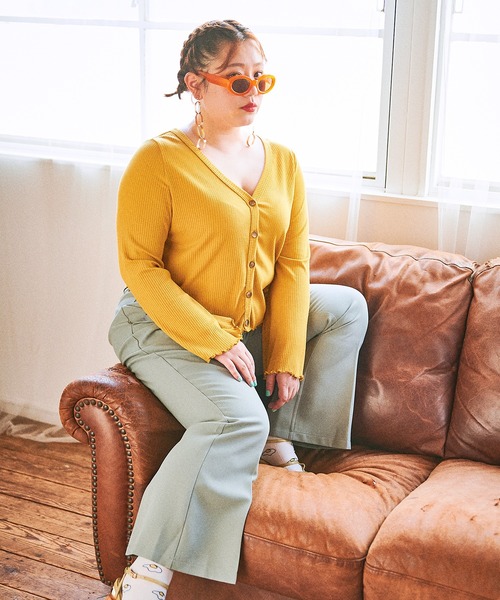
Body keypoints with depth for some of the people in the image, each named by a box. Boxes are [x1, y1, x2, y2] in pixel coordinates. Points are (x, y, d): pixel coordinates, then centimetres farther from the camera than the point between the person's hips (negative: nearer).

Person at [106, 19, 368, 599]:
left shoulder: (282, 162, 4)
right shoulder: (159, 160, -14)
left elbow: (292, 264, 1)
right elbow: (139, 267, -17)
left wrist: (286, 356, -10)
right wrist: (216, 342, -24)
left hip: (250, 327, 7)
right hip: (165, 329, -7)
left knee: (347, 306, 1)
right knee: (238, 419, -30)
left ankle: (281, 437, 4)